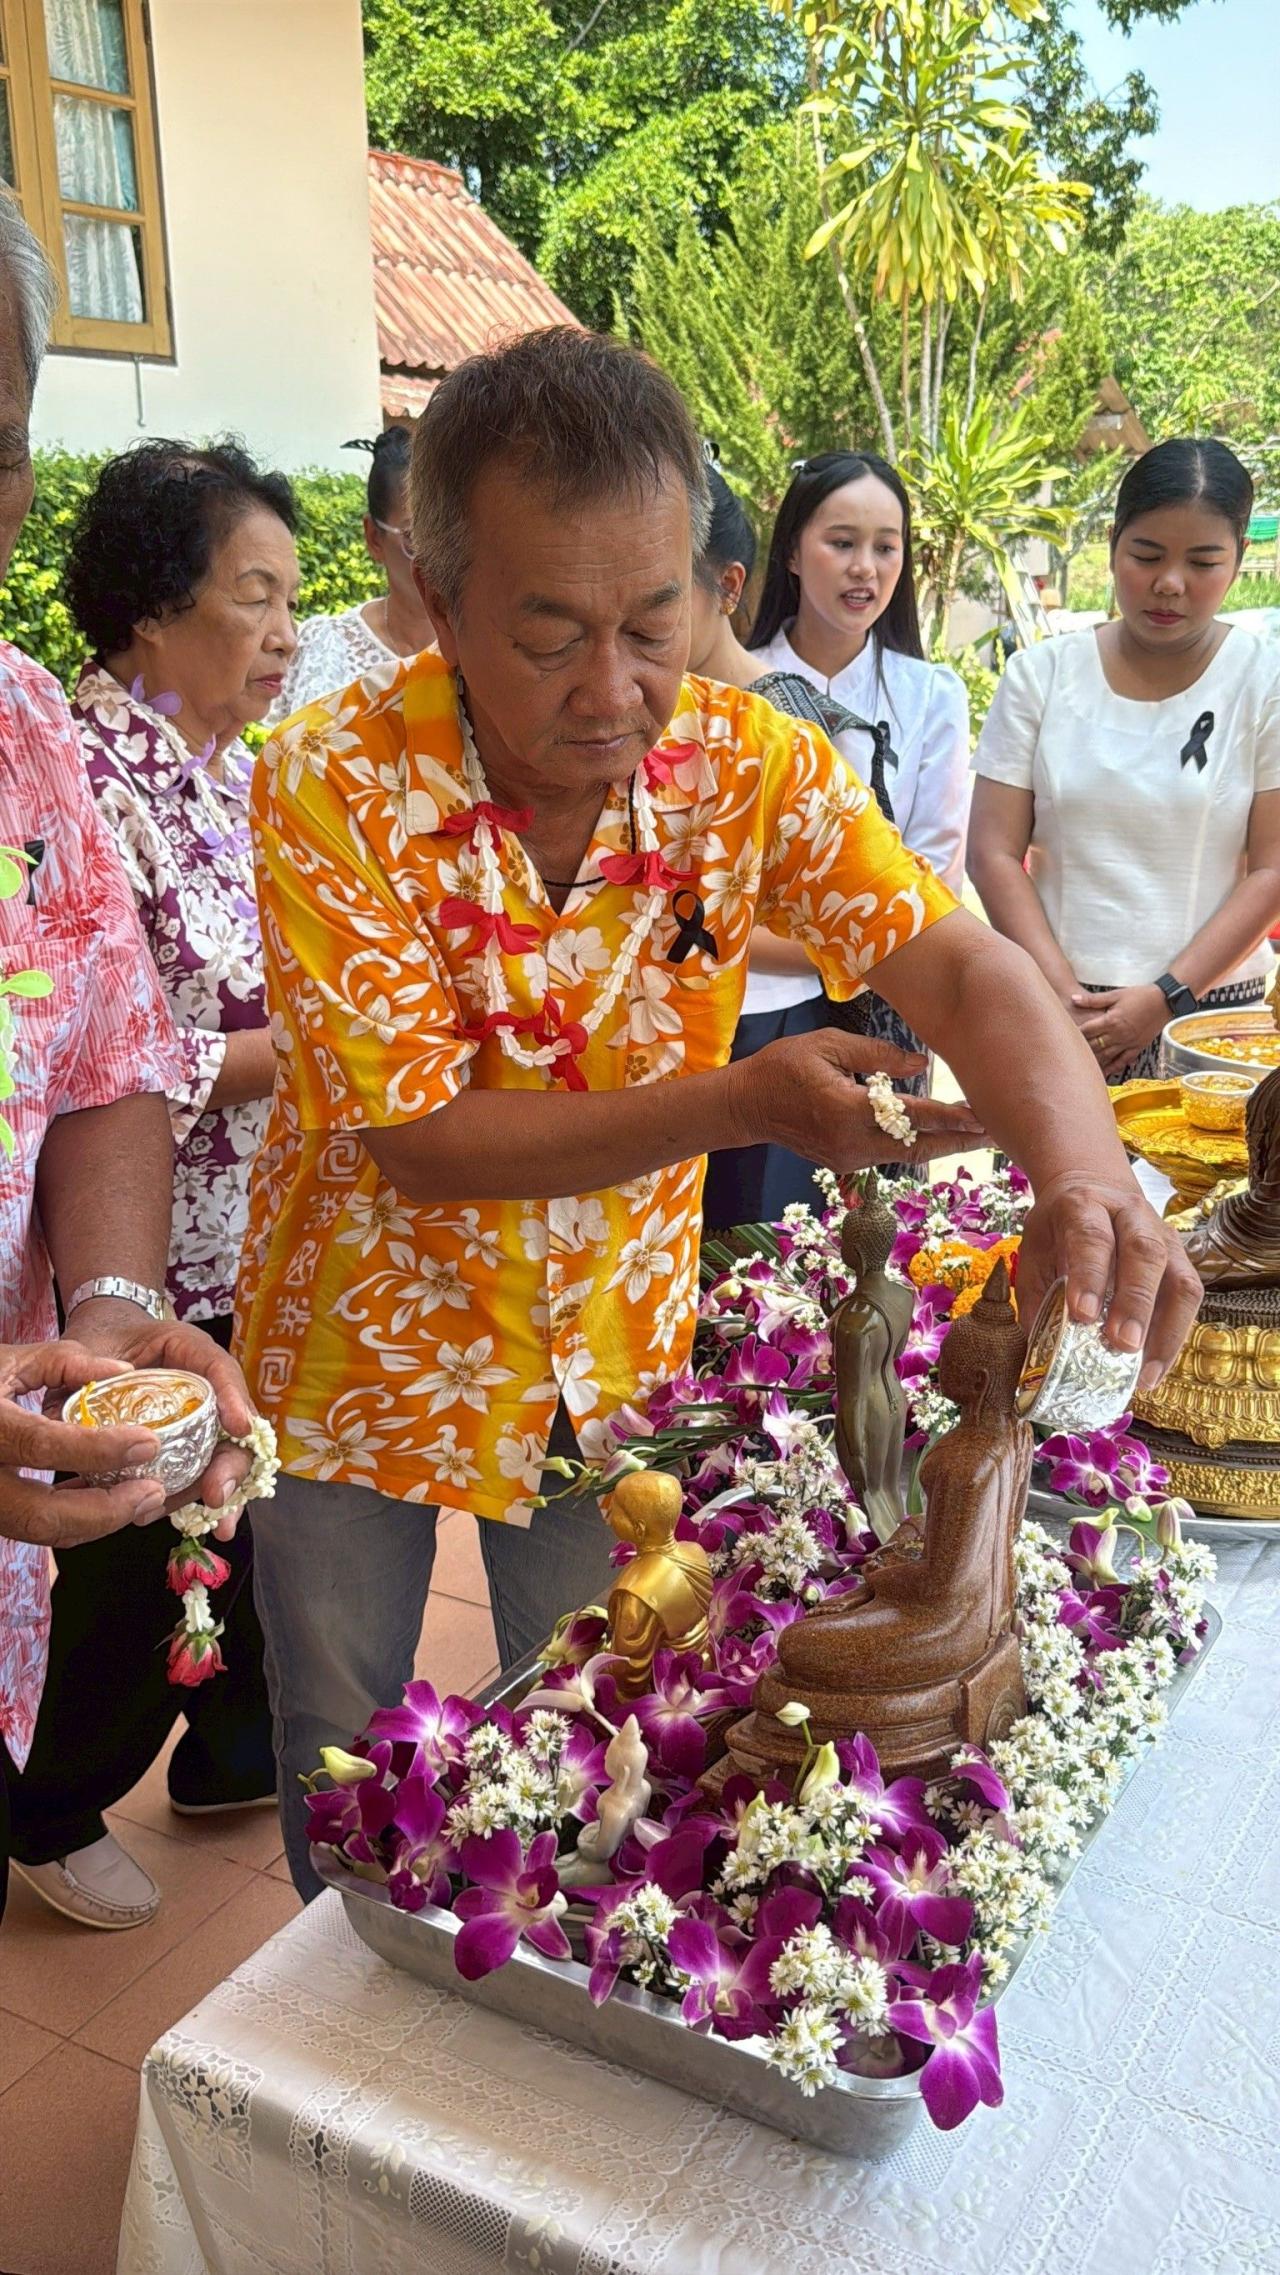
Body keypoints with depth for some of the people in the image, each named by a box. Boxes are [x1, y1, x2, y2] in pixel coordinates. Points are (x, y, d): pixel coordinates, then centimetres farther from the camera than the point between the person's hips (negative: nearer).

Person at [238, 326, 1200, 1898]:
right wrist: (742, 1102, -35)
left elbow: (957, 965, -23)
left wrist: (1082, 1165, -45)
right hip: (370, 1355, -2)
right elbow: (419, 1143, -25)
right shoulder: (332, 784, -24)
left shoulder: (751, 764, -14)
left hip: (614, 1355, 2)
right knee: (344, 1766, 18)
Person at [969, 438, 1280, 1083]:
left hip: (1211, 1008, 0)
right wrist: (1065, 998, -9)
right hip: (1054, 1008, 1)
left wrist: (1167, 998, -12)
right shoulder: (1039, 675, 2)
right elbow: (994, 853, -1)